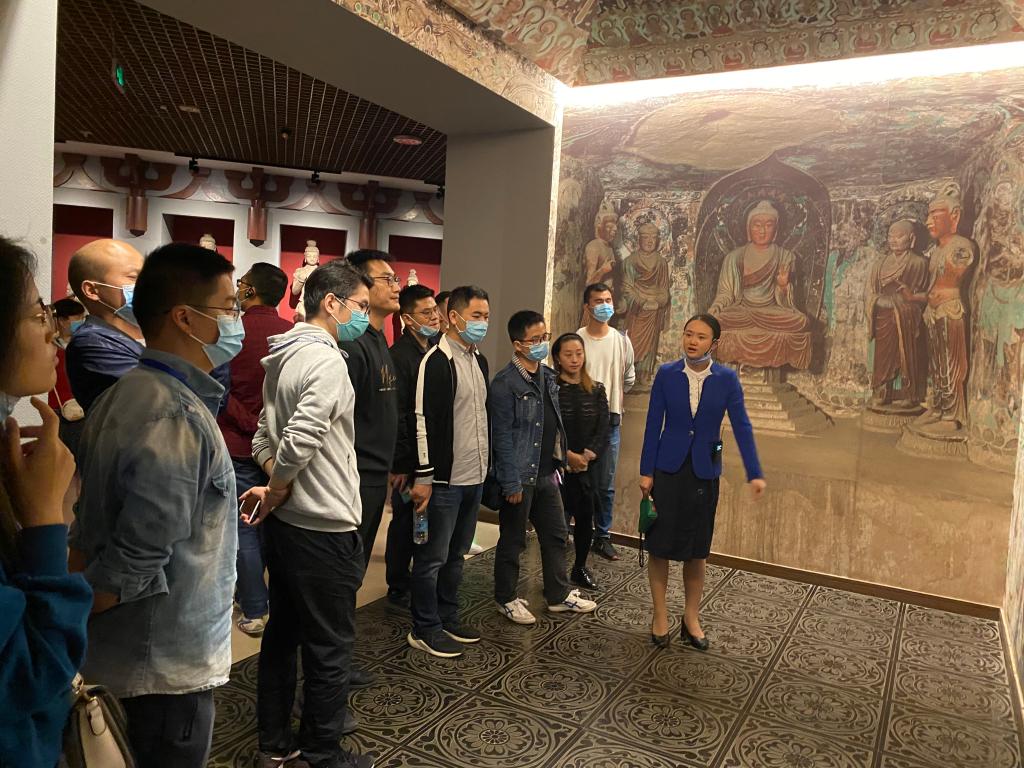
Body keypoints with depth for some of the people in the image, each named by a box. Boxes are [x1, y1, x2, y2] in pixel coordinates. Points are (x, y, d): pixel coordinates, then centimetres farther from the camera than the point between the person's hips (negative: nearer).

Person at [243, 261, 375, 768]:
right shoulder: (326, 360, -19)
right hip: (324, 527, -9)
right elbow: (299, 440, -29)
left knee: (282, 631, 19)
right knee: (330, 646, 6)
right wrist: (275, 493, -12)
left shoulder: (282, 357, 11)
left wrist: (273, 489, 1)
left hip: (285, 521, 10)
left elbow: (265, 438, 13)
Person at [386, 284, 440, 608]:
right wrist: (401, 463, -18)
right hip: (411, 459, -7)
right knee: (405, 523, 7)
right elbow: (395, 415, -17)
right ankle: (398, 587, 23)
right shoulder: (399, 355, -14)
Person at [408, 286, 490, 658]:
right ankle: (424, 629, 17)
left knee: (456, 554, 18)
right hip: (445, 479, -8)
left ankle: (447, 617, 31)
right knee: (433, 557, 4)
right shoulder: (437, 361, -14)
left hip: (474, 477, 8)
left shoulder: (479, 361, 12)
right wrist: (424, 477, -18)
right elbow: (424, 421, -17)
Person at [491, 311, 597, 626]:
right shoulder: (505, 384, -16)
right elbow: (502, 436, -17)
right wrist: (512, 483, -18)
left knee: (556, 534, 16)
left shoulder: (548, 376, 7)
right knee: (513, 541, 8)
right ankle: (507, 599, 25)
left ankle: (559, 595, 32)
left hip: (546, 473, 8)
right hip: (519, 476, -7)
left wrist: (559, 462, 13)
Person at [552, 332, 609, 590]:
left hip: (587, 466, 4)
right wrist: (569, 455, -14)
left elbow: (603, 429, 2)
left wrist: (586, 456, -11)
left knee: (586, 518, 9)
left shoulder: (596, 390, 7)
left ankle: (580, 568, 29)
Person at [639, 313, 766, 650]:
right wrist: (646, 471, -3)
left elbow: (741, 426, -6)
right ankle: (660, 616, 22)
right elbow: (653, 424, -3)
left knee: (697, 549, 11)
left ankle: (692, 618, 27)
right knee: (660, 546, 5)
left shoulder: (727, 379, -4)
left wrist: (754, 474, -13)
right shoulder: (666, 374, -5)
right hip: (668, 468, 0)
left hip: (704, 471, 1)